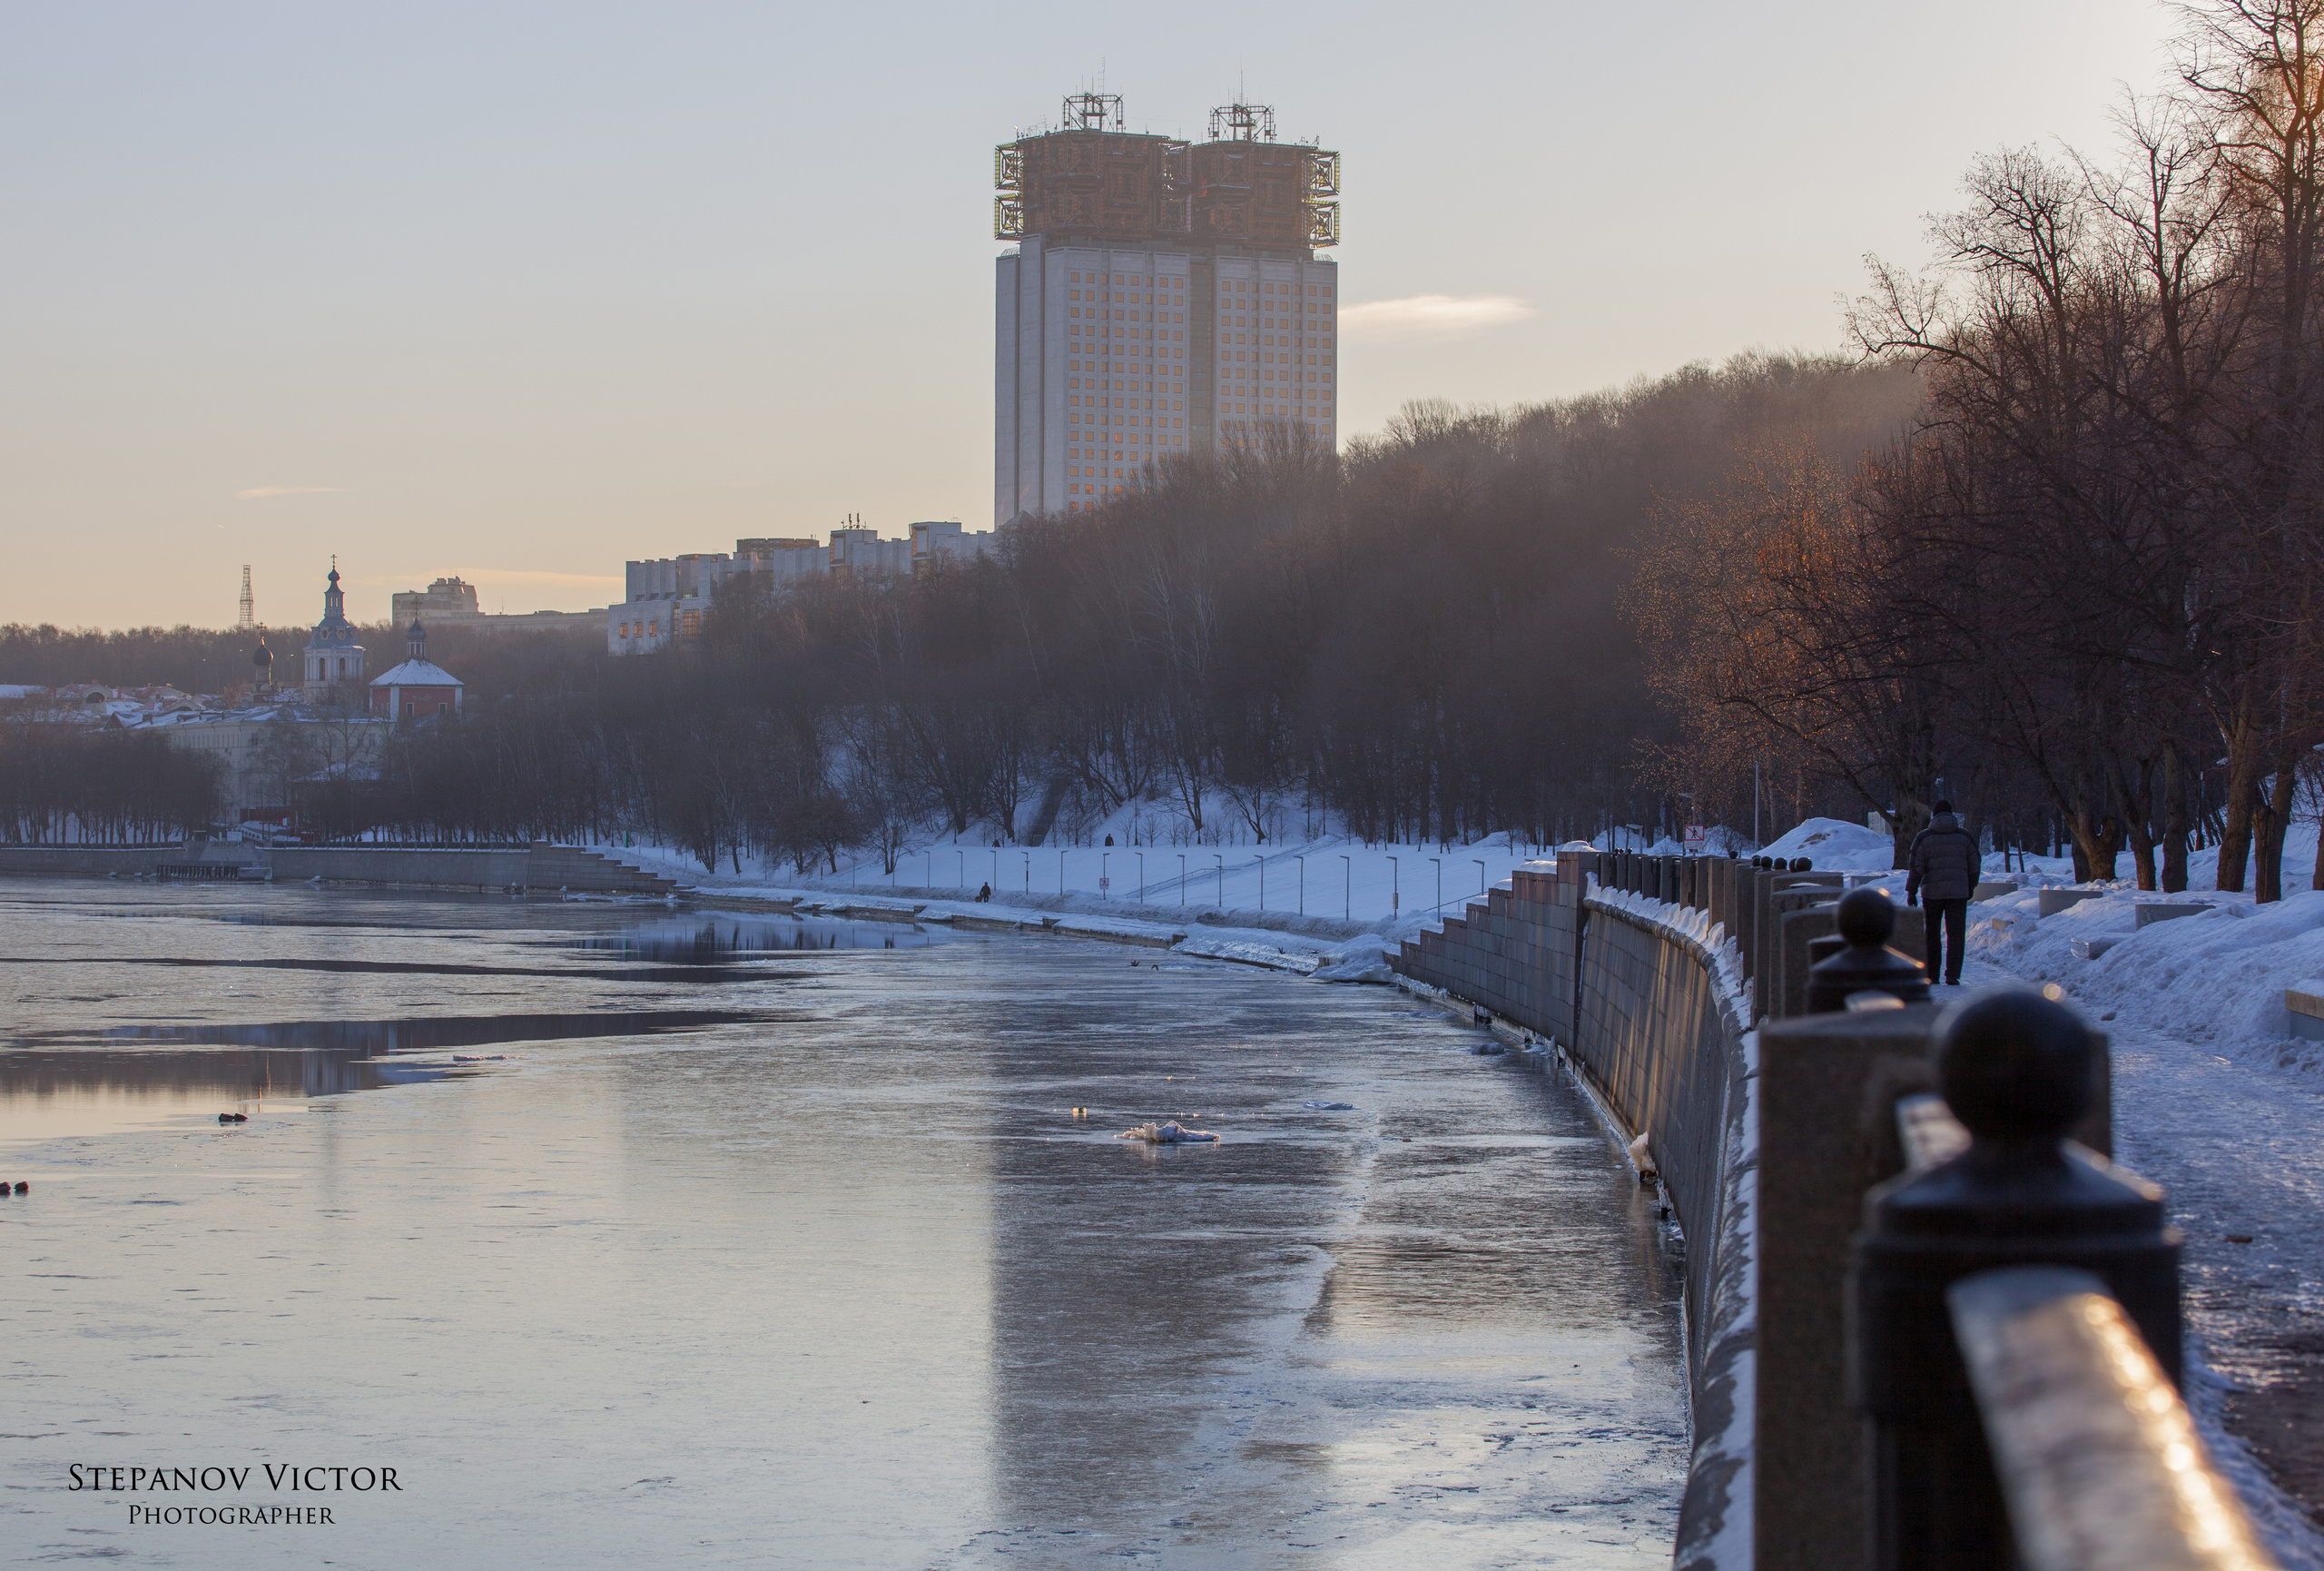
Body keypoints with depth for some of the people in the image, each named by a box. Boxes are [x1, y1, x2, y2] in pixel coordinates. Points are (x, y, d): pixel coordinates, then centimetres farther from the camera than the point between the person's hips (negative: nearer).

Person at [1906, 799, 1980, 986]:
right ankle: (1952, 976, -11)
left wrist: (1911, 892, 0)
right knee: (1955, 935, 1)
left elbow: (1916, 867, -5)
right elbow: (1975, 866, 9)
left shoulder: (1923, 837, 0)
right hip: (1958, 893, 0)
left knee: (1932, 934, 11)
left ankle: (1932, 975, 14)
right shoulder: (1965, 837, 4)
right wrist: (1971, 887, 23)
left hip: (1931, 892, 0)